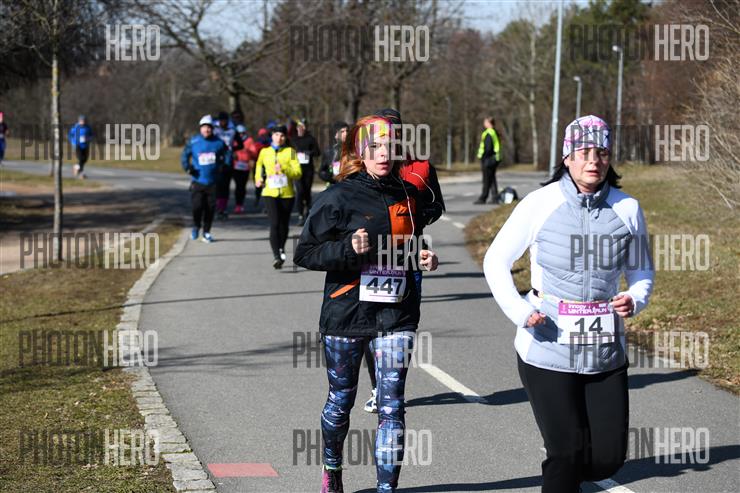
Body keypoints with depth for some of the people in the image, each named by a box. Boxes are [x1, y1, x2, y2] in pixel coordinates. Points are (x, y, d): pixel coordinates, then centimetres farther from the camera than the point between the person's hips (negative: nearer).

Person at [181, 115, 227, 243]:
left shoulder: (218, 143, 1)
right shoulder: (193, 142, -2)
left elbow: (226, 155, 16)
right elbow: (185, 155, 8)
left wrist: (224, 165, 2)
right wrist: (187, 167, -5)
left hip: (212, 182, 1)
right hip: (197, 181, -1)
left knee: (210, 207, 3)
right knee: (197, 206, -11)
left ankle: (206, 232, 19)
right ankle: (196, 227, 18)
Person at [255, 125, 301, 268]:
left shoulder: (290, 151, 1)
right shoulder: (264, 152, 7)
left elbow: (298, 173, -6)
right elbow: (259, 167, 28)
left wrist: (283, 169, -21)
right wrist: (258, 179, 11)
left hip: (287, 193, 1)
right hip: (270, 193, -1)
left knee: (284, 225, 12)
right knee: (274, 224, -17)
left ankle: (281, 249, 39)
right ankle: (276, 256, -22)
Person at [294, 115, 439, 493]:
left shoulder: (406, 195, 7)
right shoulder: (339, 197, -8)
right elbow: (304, 253, -9)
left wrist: (423, 257, 4)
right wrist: (348, 249, -23)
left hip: (396, 315, 3)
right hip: (347, 313, -2)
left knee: (391, 406, -6)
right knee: (341, 400, 14)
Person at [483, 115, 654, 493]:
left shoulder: (626, 209, 2)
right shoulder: (540, 204, -6)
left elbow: (641, 270, 14)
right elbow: (496, 261, 2)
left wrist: (635, 299, -9)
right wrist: (518, 311, -13)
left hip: (605, 352, 3)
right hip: (547, 349, -3)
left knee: (609, 456, 4)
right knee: (567, 451, -5)